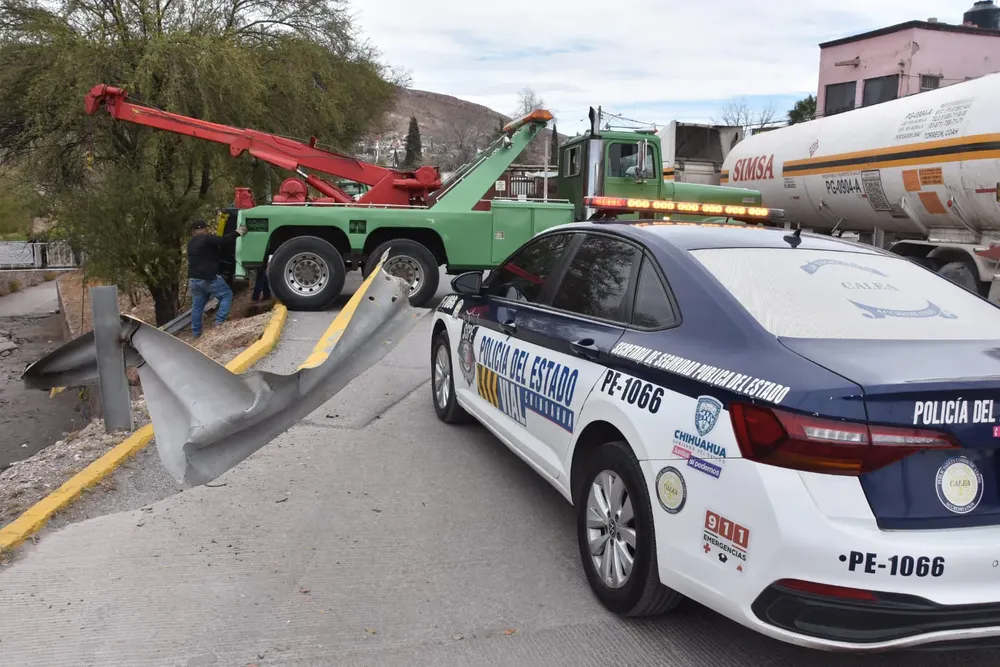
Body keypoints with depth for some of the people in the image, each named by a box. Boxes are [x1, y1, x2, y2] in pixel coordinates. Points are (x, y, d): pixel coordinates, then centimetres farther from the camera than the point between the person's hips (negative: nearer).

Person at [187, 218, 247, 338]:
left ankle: (196, 332, 16)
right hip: (208, 278, -8)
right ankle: (219, 321, -7)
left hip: (193, 279, 8)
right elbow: (223, 240, -20)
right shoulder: (207, 238, -8)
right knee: (227, 295, 6)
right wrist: (238, 232, -14)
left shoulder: (191, 244, 19)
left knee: (197, 306, 14)